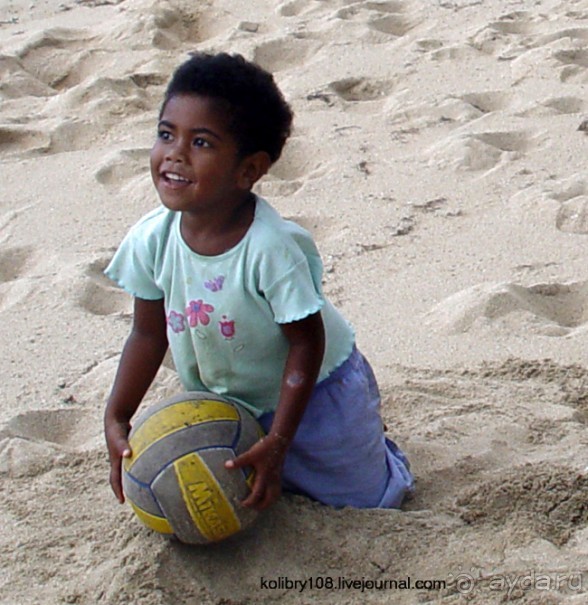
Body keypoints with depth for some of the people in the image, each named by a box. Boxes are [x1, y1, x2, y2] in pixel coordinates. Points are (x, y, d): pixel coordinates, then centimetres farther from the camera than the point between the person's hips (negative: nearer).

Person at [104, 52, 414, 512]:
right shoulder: (151, 240, -18)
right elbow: (149, 335, -5)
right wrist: (116, 420, -9)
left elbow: (306, 343, -25)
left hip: (310, 392, -4)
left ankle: (366, 431, 35)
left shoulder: (271, 247, -35)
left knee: (368, 499, 5)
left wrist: (277, 443, -25)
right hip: (224, 403, 5)